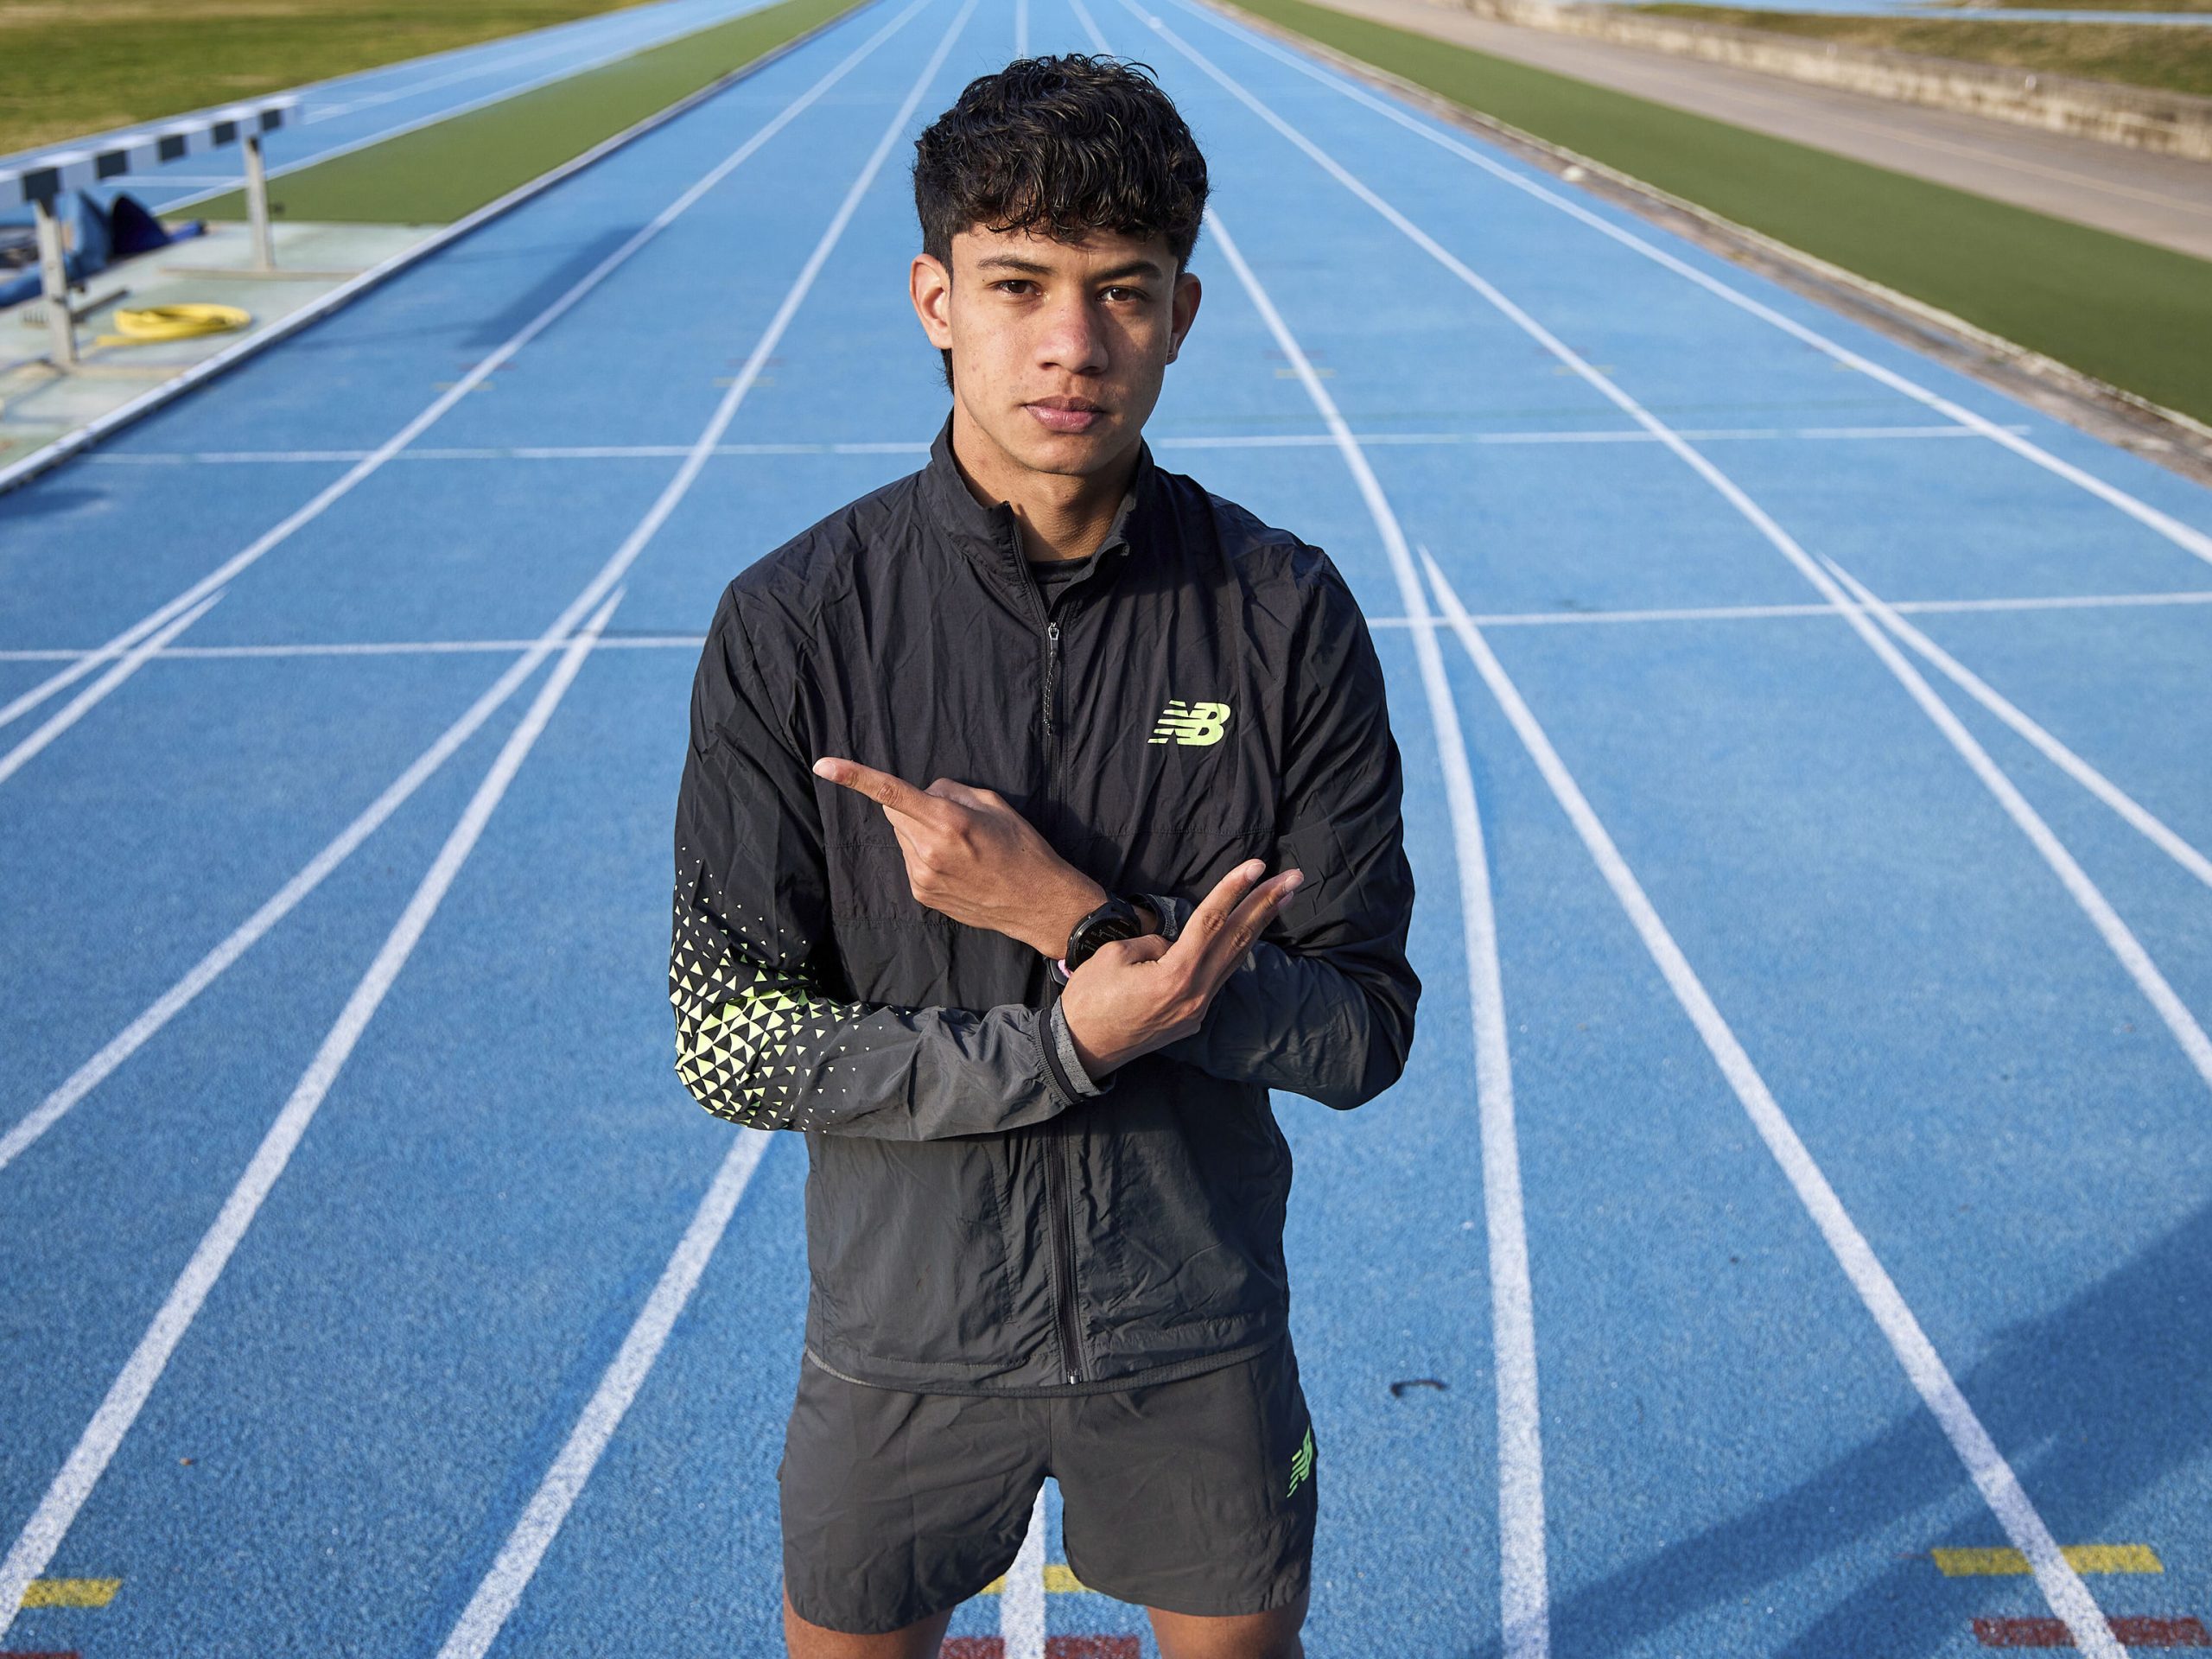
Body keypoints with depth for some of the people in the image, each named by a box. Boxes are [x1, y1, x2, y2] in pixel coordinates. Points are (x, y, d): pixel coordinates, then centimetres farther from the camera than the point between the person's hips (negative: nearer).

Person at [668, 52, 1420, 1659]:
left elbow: (1365, 1030, -12)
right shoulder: (793, 624, -15)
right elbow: (725, 1045, -14)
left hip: (1203, 1330, 1)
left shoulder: (1288, 614, -12)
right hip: (902, 1329, 0)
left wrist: (1082, 918, -26)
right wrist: (1068, 1035, -26)